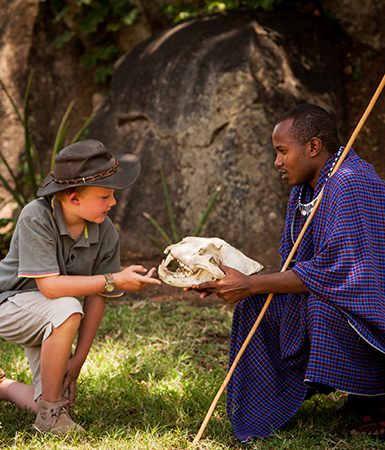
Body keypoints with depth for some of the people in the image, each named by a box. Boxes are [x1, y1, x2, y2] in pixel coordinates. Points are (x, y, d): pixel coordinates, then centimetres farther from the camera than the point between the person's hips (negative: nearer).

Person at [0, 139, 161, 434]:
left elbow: (97, 297, -7)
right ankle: (50, 411, -17)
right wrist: (115, 280, -38)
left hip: (49, 322, 6)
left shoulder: (105, 233, -14)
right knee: (67, 310, -36)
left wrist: (79, 357, -8)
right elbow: (48, 285, -35)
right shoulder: (36, 217, -28)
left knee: (61, 398, 1)